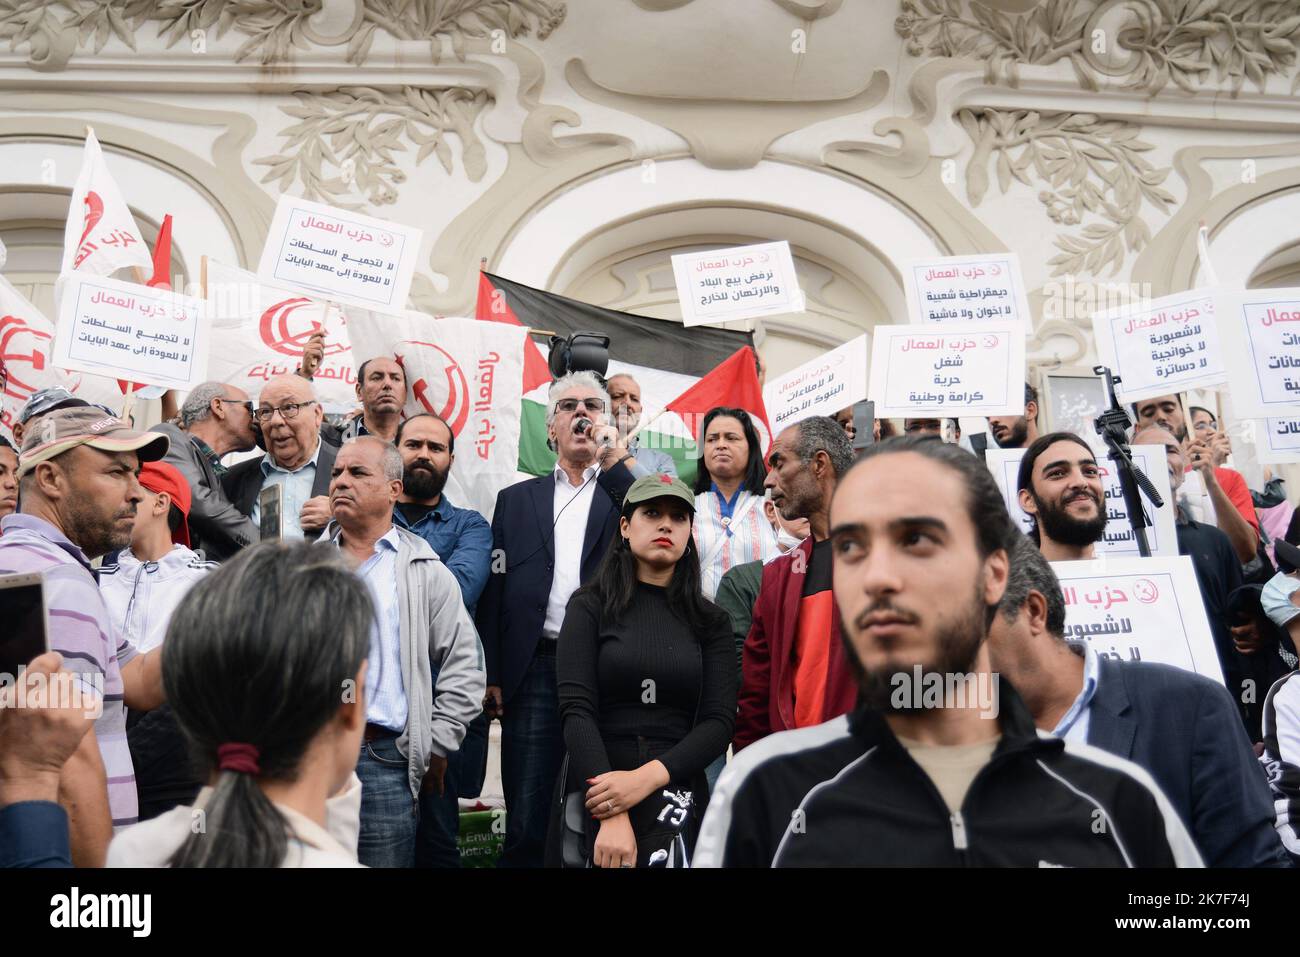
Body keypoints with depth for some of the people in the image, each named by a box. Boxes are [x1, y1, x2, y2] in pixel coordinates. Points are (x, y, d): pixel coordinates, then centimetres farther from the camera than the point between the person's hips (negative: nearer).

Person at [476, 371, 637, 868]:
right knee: (525, 823, 1)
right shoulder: (516, 499, 16)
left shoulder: (624, 491, 12)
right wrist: (490, 675, 3)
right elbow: (494, 589, 11)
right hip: (534, 672, 1)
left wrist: (614, 464, -9)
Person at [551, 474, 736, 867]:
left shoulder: (710, 621, 7)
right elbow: (576, 710, -9)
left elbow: (719, 720, -2)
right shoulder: (590, 606, 1)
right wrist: (612, 816, -20)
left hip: (676, 794, 1)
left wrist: (648, 777, -18)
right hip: (594, 792, -1)